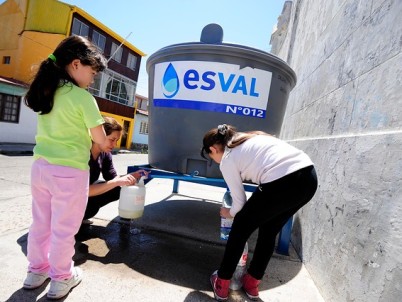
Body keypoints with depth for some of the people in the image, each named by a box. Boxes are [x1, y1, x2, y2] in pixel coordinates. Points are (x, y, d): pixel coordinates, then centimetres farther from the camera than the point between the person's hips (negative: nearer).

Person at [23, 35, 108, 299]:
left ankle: (37, 271, 39)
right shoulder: (83, 97, -14)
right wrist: (90, 131, 9)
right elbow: (100, 139, -10)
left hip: (41, 166, 7)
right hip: (70, 171, -7)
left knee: (41, 222, 20)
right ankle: (61, 279, 27)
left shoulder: (46, 91, 8)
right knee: (63, 228, 9)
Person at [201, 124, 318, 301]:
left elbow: (239, 201, 11)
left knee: (241, 228, 16)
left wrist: (229, 213, 34)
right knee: (269, 231, 26)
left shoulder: (227, 160, 7)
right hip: (309, 176, 8)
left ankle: (221, 285, 32)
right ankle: (252, 284, 41)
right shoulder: (250, 139, 26)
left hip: (281, 184, -8)